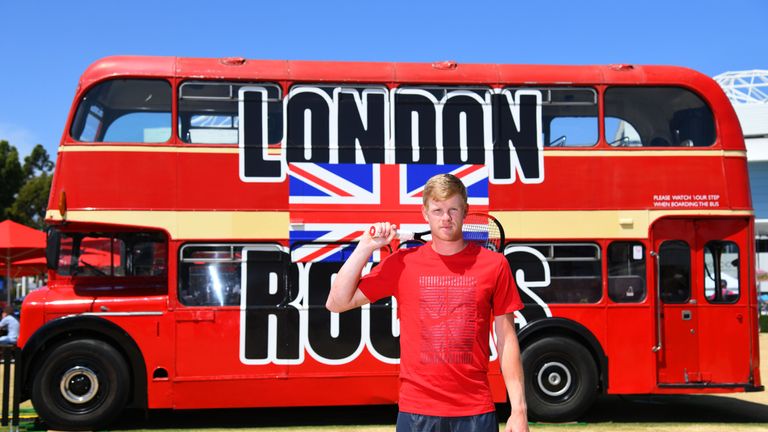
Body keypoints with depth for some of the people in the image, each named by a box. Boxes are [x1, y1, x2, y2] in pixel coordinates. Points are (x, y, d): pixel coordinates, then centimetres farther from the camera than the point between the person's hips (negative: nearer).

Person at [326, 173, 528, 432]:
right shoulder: (401, 263, 2)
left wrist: (518, 410, -2)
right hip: (416, 411, 1)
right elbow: (337, 303, 3)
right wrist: (366, 246, -4)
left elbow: (506, 340, 2)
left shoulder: (494, 264, 0)